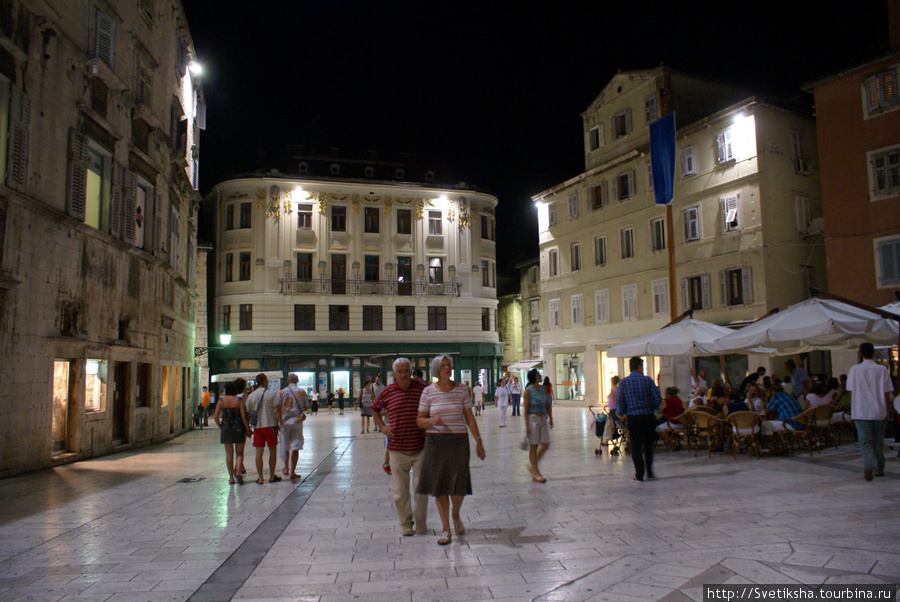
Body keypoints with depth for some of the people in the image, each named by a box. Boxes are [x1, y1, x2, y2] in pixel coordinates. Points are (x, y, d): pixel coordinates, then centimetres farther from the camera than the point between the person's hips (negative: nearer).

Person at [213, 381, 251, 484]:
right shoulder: (239, 400, -7)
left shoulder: (221, 400, -1)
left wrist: (220, 427, 13)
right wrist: (248, 429, -3)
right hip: (238, 428, -1)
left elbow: (216, 417, -2)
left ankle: (231, 477, 10)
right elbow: (244, 416, -11)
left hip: (226, 428, 2)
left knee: (229, 453, 9)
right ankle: (238, 471, -13)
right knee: (239, 453, 9)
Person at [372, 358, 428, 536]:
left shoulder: (422, 388, -2)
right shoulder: (387, 392, 0)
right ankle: (405, 523, 23)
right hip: (397, 449, 1)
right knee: (400, 490, 7)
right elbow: (375, 409, 18)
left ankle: (420, 522, 22)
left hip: (421, 448, -1)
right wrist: (382, 427, 4)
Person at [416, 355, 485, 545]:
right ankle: (445, 529, 16)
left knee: (458, 485, -3)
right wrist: (432, 421, -20)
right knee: (439, 486, 3)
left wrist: (478, 441, 2)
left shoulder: (461, 390, 2)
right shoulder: (428, 392, -1)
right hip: (435, 442, 0)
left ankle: (456, 515, 30)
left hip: (459, 441, 0)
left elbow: (470, 417, 5)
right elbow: (420, 420, 1)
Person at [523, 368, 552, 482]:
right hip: (533, 418, -7)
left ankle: (532, 465, 25)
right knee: (533, 446, 1)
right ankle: (535, 474, 9)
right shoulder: (528, 391, -9)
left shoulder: (543, 389, 10)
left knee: (545, 445, 5)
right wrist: (527, 425, -15)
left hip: (543, 418, 7)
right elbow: (526, 409, -11)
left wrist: (550, 417, 8)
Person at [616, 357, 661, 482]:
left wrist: (622, 413, 14)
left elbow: (619, 401, -3)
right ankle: (649, 471, 20)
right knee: (648, 445, 16)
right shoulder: (648, 380, -4)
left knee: (636, 447, 6)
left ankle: (639, 474, 6)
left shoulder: (623, 382, -2)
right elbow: (657, 398, -6)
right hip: (649, 416, 0)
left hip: (633, 418, 0)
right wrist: (654, 409, 12)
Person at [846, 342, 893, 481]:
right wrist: (886, 407, 11)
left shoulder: (854, 370, -3)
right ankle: (878, 468, 24)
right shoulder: (882, 370, -4)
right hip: (880, 411, 1)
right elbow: (887, 393, -3)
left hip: (861, 412, -1)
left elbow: (852, 391, 0)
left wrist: (853, 412, 8)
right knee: (878, 440, 15)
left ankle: (868, 463, -23)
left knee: (865, 441, 1)